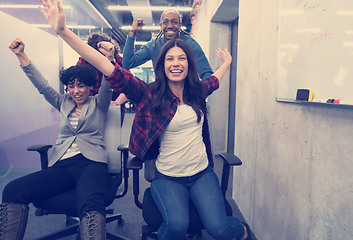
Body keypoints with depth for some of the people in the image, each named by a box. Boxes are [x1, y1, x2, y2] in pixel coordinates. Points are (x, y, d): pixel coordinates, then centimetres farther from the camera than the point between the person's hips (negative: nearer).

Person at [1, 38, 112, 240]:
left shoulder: (98, 104, 15)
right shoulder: (64, 103, 25)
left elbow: (108, 85, -2)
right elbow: (42, 85, 19)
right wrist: (21, 55, 9)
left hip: (92, 163, -4)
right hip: (61, 165, 4)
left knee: (90, 206, -38)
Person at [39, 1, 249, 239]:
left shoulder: (198, 91, 3)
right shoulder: (150, 94, -9)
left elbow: (215, 79, 28)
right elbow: (111, 70, -20)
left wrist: (227, 62, 46)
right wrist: (63, 31, -28)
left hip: (202, 173, 3)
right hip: (168, 177, -2)